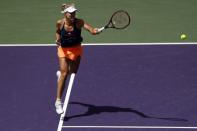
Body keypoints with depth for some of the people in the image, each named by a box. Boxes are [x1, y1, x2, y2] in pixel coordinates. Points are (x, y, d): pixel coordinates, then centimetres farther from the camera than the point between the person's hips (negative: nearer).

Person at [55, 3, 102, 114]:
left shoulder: (79, 22, -22)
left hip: (76, 49, 2)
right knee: (64, 73, -14)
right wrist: (58, 39, -13)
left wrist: (95, 31, -61)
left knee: (73, 73, 13)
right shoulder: (60, 23, -17)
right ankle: (58, 101, -8)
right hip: (64, 50, -1)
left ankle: (60, 73, 53)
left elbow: (91, 29, -38)